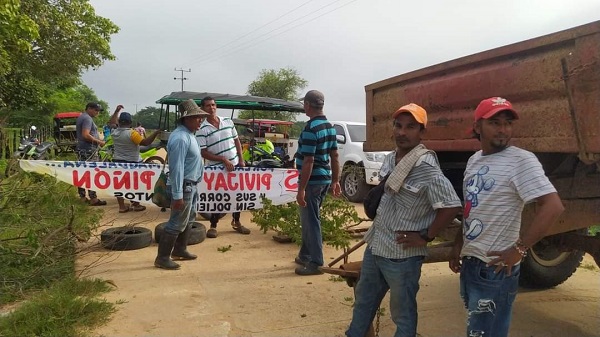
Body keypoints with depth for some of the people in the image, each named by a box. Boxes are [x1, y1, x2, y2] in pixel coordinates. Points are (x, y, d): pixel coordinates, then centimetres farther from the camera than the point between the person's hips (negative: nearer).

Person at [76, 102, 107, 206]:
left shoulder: (81, 117, 19)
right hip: (89, 151, -11)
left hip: (81, 150, 11)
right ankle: (93, 199, -7)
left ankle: (82, 197, 16)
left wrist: (98, 139, 19)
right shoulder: (87, 118, -14)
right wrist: (99, 142, -16)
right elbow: (85, 135, -25)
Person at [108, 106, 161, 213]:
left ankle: (122, 206, 11)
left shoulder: (115, 132, 1)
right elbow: (145, 142, -25)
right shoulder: (132, 133, -19)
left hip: (117, 161, 6)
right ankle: (136, 205, 14)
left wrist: (117, 111, 28)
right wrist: (156, 133, -19)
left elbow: (111, 122, 22)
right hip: (132, 162, -6)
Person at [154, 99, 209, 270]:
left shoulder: (188, 134, 10)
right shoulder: (180, 138, -23)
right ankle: (162, 258, 7)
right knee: (177, 223, -3)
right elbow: (176, 168, -26)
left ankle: (179, 250, 35)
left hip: (192, 185, 11)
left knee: (188, 220, 21)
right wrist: (177, 195, -27)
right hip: (184, 186, -11)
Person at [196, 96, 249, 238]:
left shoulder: (228, 121, 3)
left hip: (235, 164, 5)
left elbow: (237, 141, 11)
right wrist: (223, 160, -21)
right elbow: (203, 153, -15)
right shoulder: (202, 129, -12)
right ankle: (213, 226, 18)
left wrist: (241, 160, 3)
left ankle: (236, 222, 32)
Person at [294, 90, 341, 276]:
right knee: (309, 218, 19)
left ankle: (316, 263, 9)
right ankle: (305, 255, 31)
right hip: (325, 179, 9)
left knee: (311, 221, 1)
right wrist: (335, 181, 18)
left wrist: (301, 189, -19)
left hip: (313, 181, -9)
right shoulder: (330, 126, 9)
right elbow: (334, 156, 13)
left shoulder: (310, 128, -18)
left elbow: (308, 162, -21)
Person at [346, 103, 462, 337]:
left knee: (403, 312, 11)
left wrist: (425, 237, -18)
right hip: (375, 246, 8)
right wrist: (376, 226, 13)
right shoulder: (390, 160, 5)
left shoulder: (426, 169, -21)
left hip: (402, 255, -8)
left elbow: (452, 206, -25)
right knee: (363, 300, 24)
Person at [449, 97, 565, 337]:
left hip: (495, 269, -8)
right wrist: (457, 246, 14)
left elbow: (553, 207, -22)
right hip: (469, 262, 8)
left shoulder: (521, 160, -14)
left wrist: (519, 249, -21)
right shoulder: (474, 160, 10)